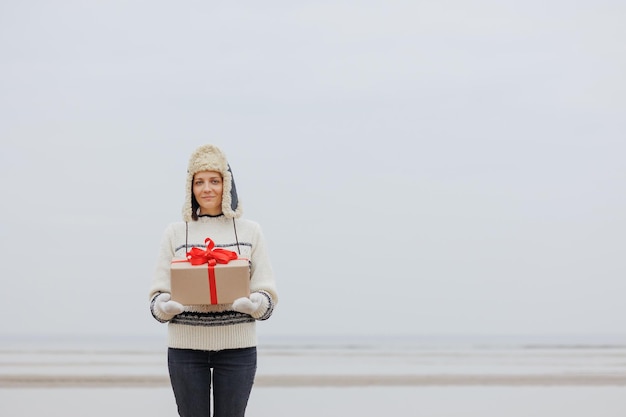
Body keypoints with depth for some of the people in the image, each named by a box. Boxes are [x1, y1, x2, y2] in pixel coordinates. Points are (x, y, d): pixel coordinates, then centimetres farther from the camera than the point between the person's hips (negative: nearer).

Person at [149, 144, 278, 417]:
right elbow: (158, 293, 6)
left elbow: (267, 293, 4)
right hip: (186, 345, 0)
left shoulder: (250, 231, 7)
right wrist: (166, 307, -17)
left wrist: (252, 304, -18)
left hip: (236, 346, 0)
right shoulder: (175, 233, 7)